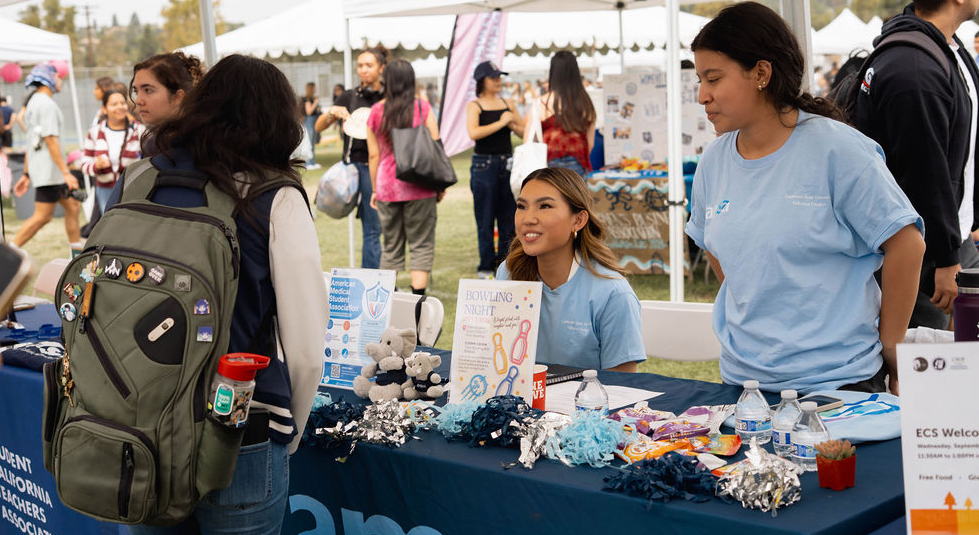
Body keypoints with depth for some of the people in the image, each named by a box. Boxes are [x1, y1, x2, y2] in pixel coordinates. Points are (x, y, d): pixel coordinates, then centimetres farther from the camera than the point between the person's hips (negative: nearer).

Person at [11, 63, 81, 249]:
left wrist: (26, 174, 21)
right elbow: (51, 141, -20)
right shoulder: (47, 104, -14)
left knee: (72, 206, 12)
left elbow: (31, 143, 20)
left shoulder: (33, 103, 18)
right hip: (49, 171, -10)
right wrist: (66, 173, -22)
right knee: (42, 216, -8)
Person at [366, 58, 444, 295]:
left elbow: (374, 155, 5)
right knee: (422, 245, 3)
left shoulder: (376, 111, 1)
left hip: (387, 186, 3)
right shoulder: (422, 108, -4)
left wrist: (375, 189, 14)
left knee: (391, 247, 13)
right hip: (419, 187, -2)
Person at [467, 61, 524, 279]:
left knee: (509, 216, 6)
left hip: (507, 163, 5)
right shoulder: (474, 106, -3)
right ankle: (486, 266, 9)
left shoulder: (509, 104, 11)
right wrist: (500, 123, -17)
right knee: (486, 220, 0)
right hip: (484, 165, -5)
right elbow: (474, 133, -20)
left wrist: (513, 125, -8)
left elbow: (525, 133, 12)